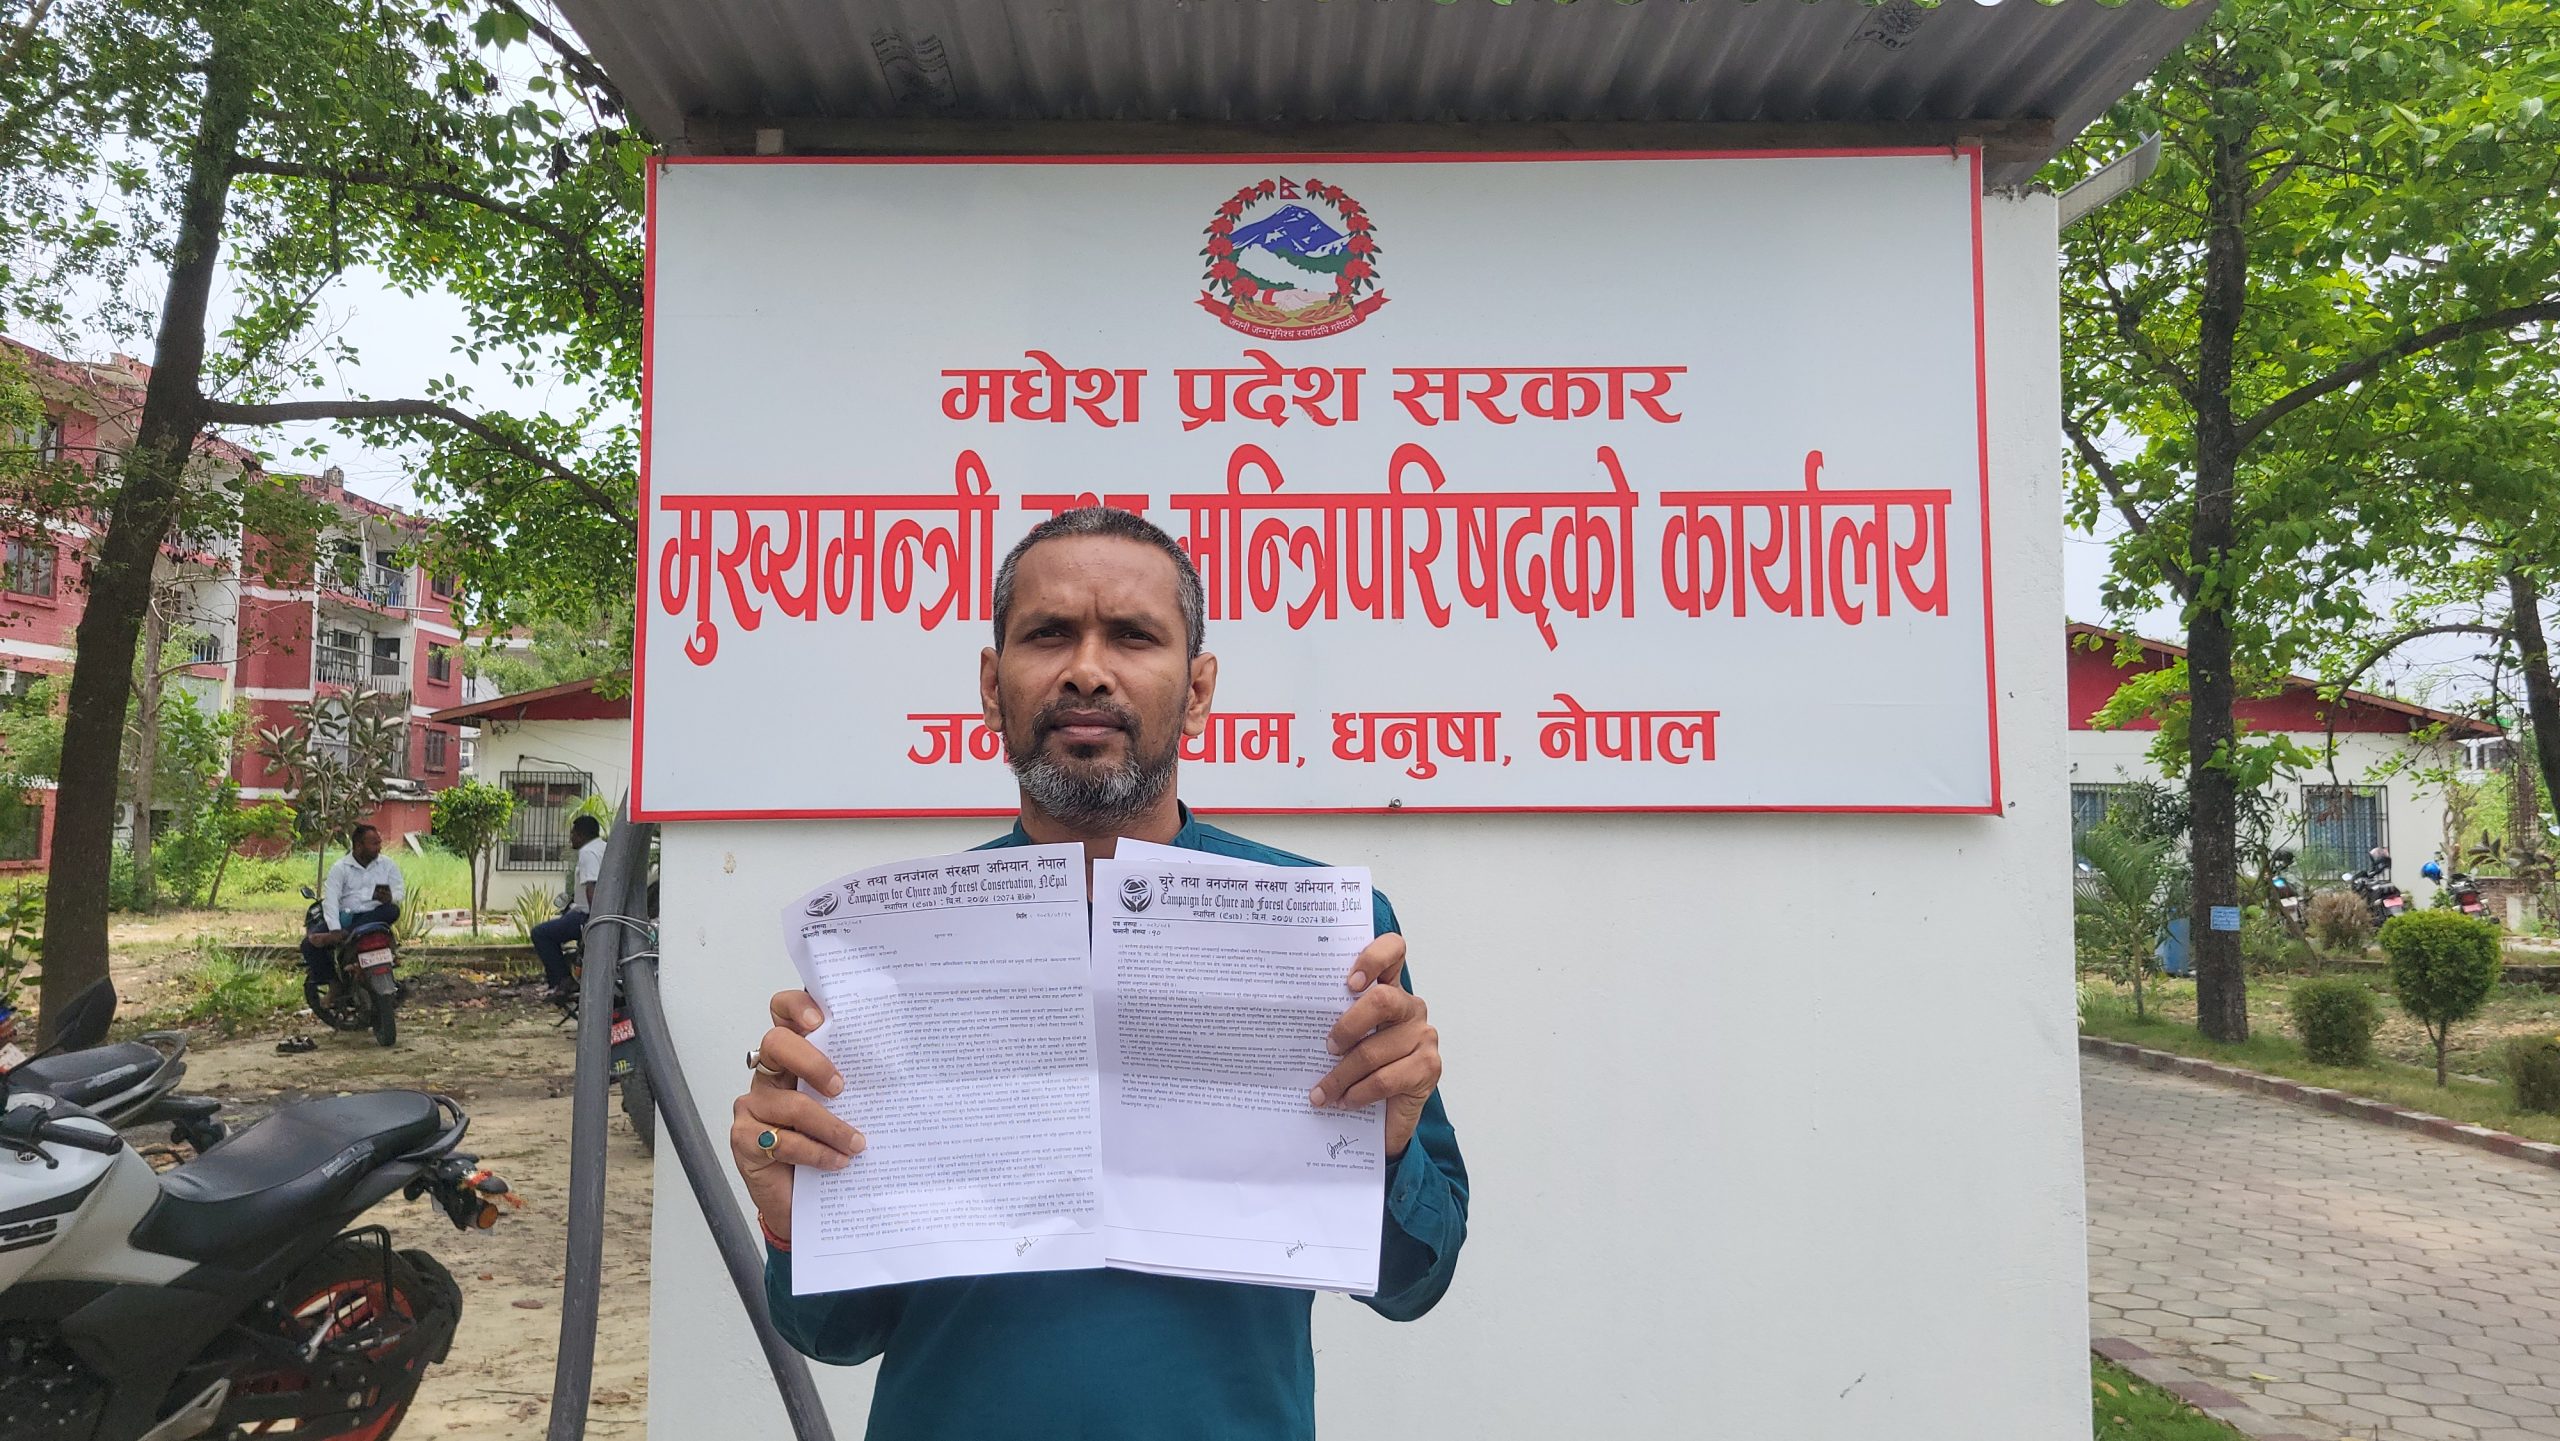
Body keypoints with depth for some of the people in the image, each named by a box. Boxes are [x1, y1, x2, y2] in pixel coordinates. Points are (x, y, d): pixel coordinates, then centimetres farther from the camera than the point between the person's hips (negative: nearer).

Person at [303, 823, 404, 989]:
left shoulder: (387, 864, 10)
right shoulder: (340, 868, 3)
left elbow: (400, 891, 4)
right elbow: (330, 899, -10)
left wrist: (390, 897, -24)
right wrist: (334, 929, -25)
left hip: (374, 917, 1)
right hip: (346, 916, -1)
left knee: (392, 910, -32)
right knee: (309, 944, -21)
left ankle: (343, 935, -38)